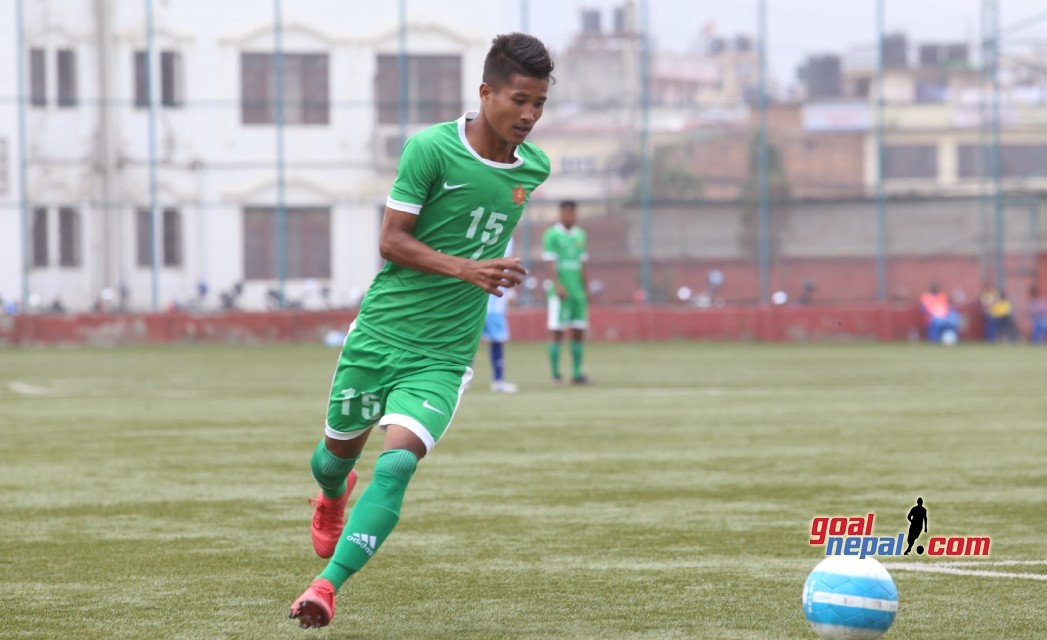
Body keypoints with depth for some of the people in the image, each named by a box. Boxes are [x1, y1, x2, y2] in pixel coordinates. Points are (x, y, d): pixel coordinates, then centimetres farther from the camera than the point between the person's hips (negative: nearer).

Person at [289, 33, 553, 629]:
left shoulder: (535, 168, 1)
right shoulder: (431, 148, -14)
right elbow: (392, 239, -13)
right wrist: (464, 268, -24)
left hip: (443, 356, 1)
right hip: (378, 332, -1)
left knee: (395, 465, -20)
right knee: (340, 451, 18)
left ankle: (327, 586, -22)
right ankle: (332, 496, 55)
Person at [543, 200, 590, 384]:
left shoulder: (580, 235, 15)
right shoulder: (552, 235, -3)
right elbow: (549, 263, -9)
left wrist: (586, 289, 16)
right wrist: (557, 285, -20)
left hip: (578, 291, 6)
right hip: (560, 291, -6)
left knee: (579, 331, 4)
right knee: (556, 331, -6)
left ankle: (577, 372, 9)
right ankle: (555, 374, -4)